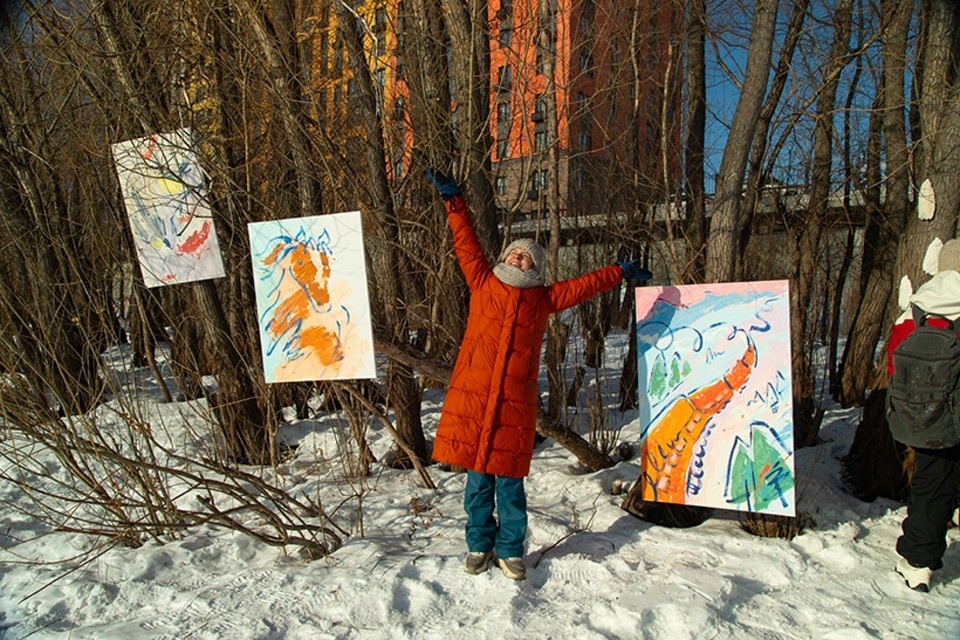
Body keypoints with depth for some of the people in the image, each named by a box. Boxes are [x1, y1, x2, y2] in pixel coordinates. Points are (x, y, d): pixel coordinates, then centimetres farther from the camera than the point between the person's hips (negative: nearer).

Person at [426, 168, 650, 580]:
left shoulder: (544, 298, 12)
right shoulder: (483, 284, 9)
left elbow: (584, 285, 22)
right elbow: (466, 243, 11)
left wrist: (621, 271, 29)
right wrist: (453, 201, 12)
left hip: (515, 401, 0)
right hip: (471, 395, 0)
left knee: (509, 481, 5)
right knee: (477, 477, 7)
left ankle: (510, 550, 23)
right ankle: (479, 546, 26)